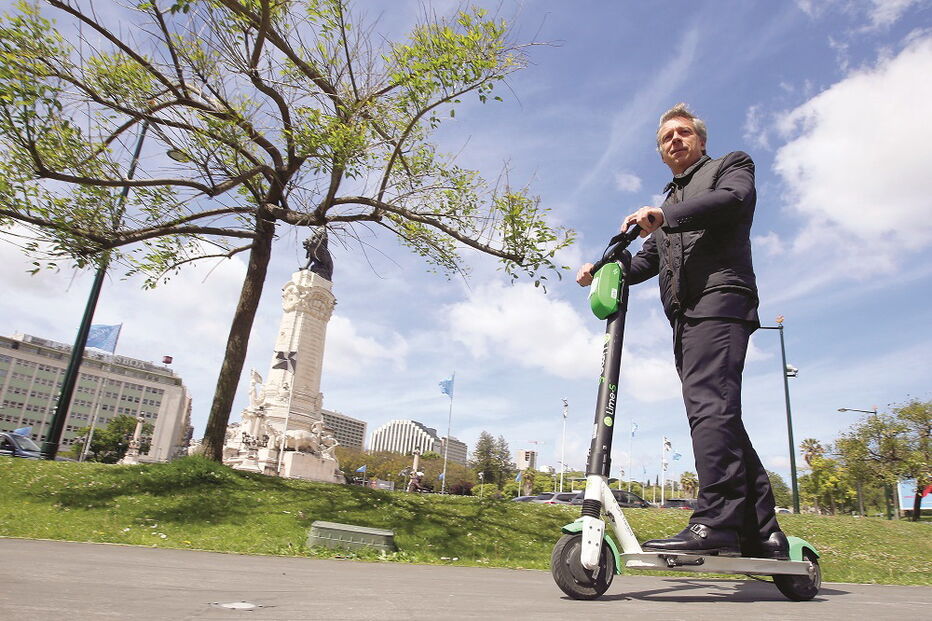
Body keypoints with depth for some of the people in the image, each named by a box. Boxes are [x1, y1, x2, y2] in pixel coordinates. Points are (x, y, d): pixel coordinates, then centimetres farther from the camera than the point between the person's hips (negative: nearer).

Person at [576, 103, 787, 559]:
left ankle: (714, 525, -27)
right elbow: (646, 261, 27)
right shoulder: (670, 203, 36)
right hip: (685, 317, 7)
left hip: (719, 299, -7)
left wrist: (665, 214, -17)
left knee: (709, 406, -22)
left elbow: (735, 199, -8)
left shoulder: (731, 165, 16)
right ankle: (761, 534, 5)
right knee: (723, 421, 2)